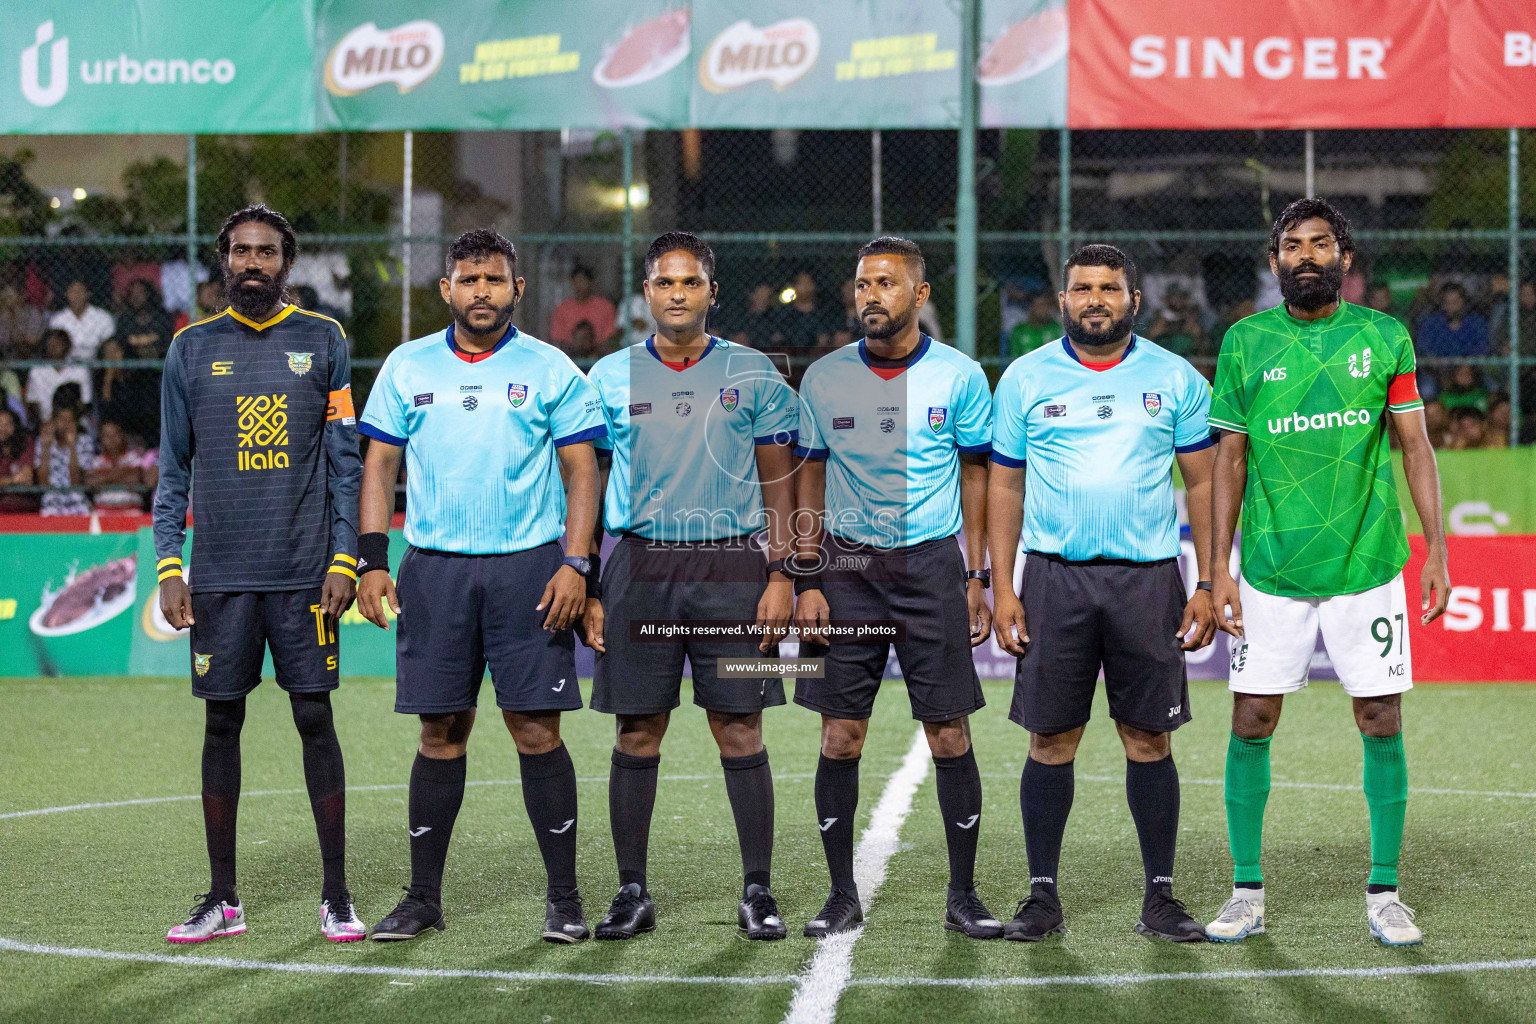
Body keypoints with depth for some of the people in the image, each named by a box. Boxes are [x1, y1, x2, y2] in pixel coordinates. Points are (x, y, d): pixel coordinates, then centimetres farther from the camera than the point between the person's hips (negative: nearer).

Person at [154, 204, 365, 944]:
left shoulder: (322, 341, 5)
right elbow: (173, 467, 9)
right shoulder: (192, 348, 7)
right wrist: (168, 565, 0)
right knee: (222, 724, 4)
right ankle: (222, 899, 11)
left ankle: (336, 895, 6)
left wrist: (344, 560, -3)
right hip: (219, 573, 1)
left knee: (316, 719, -1)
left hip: (305, 572, -1)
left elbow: (346, 461, 5)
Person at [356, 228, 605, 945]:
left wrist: (574, 564, -8)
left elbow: (581, 473, 2)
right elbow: (380, 465, 11)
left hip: (529, 565, -2)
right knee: (441, 732, 4)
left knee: (537, 730, -4)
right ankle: (424, 896, 12)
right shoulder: (408, 367, 9)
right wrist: (372, 559, 1)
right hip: (434, 566, 2)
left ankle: (563, 897, 3)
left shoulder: (552, 370, 3)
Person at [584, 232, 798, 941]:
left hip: (732, 568, -1)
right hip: (640, 567, 1)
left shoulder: (754, 376, 5)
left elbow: (779, 482, 7)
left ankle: (757, 892, 5)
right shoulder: (609, 376, 7)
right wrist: (586, 588, 4)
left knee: (740, 730, -2)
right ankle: (632, 892, 10)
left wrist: (780, 577, -2)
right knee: (636, 733, 2)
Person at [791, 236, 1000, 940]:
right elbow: (809, 478, 9)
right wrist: (807, 581, 1)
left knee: (948, 732, -2)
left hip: (932, 564, -1)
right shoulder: (825, 378, 3)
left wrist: (976, 579, 2)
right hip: (846, 565, 1)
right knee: (840, 735, 0)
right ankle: (842, 895, 11)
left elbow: (977, 476, 7)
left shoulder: (959, 375, 0)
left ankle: (962, 894, 9)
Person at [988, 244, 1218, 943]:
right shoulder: (1025, 378, 6)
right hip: (1054, 576, 0)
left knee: (1149, 738, 2)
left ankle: (1160, 897, 9)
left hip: (1148, 577, 0)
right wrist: (1002, 589, 1)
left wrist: (1208, 585, 1)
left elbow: (1203, 484, 8)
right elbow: (1004, 486, 8)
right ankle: (1042, 895, 8)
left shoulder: (1175, 379, 6)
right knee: (1051, 739, 1)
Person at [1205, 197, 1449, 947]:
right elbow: (1229, 460, 6)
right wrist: (1218, 567, 0)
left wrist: (1436, 550, 0)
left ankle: (1384, 893, 12)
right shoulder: (1245, 343, 3)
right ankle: (1247, 894, 11)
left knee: (1382, 724, 1)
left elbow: (1416, 449, 6)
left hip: (1367, 567, 0)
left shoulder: (1384, 338, 2)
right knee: (1251, 724, 0)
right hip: (1270, 571, 0)